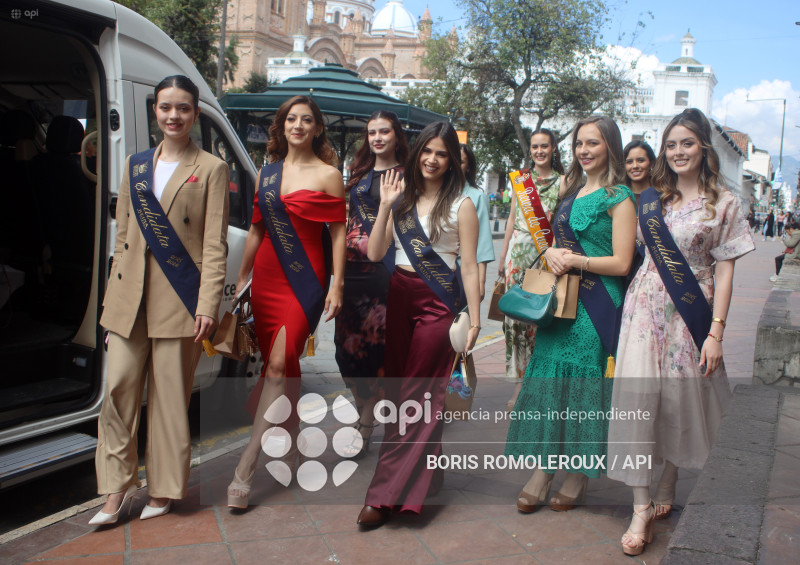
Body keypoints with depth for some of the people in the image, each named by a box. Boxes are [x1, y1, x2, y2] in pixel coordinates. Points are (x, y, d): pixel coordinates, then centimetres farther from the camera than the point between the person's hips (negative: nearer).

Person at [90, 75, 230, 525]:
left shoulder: (211, 170, 0)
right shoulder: (137, 166, 14)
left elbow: (215, 245, -5)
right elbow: (123, 235, 15)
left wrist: (208, 304, -13)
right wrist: (114, 293, 9)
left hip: (179, 298, -4)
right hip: (130, 297, 4)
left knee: (170, 395, 2)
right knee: (119, 387, 1)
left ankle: (163, 489, 17)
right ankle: (119, 485, 14)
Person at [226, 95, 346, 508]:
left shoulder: (327, 175, 1)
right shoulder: (266, 173, 14)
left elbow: (338, 233, -2)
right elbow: (256, 230, 18)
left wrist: (336, 285, -8)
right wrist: (241, 279, 17)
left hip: (304, 279, -5)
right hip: (266, 279, 5)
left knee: (280, 364, -14)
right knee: (282, 368, 10)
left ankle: (245, 469, -15)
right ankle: (291, 449, 26)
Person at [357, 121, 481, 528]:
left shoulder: (460, 205, -3)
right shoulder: (403, 198, 10)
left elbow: (470, 267, -5)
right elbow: (375, 253, 5)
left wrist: (474, 319, -10)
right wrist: (385, 205, -4)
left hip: (437, 302, -6)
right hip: (399, 296, 6)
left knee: (419, 395, -5)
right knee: (396, 389, 9)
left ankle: (387, 494, -5)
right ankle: (423, 476, 23)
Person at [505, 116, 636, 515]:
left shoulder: (618, 197, -8)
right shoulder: (572, 191, 14)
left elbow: (621, 263, -13)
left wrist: (575, 261, -15)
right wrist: (551, 253, -3)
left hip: (595, 305, -7)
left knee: (583, 383, 1)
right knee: (549, 380, 6)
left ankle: (579, 476, 16)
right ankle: (543, 471, 15)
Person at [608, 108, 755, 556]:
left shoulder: (724, 203, 0)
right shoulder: (651, 199, 10)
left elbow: (724, 270, -3)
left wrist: (716, 332, -9)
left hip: (690, 315, -2)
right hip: (645, 306, 2)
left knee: (680, 401, 6)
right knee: (638, 396, -8)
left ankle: (666, 491, 25)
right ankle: (642, 511, -6)